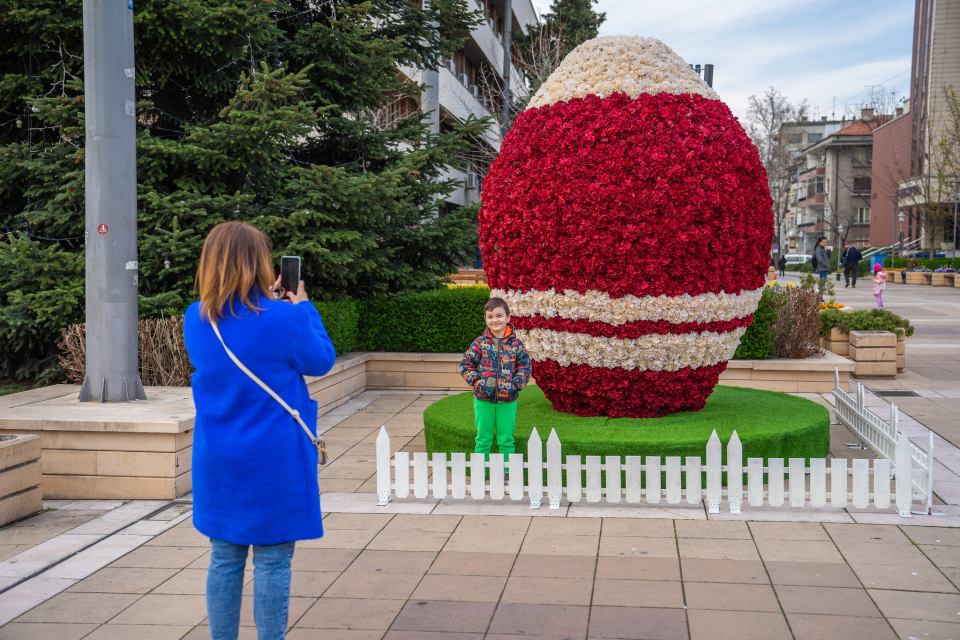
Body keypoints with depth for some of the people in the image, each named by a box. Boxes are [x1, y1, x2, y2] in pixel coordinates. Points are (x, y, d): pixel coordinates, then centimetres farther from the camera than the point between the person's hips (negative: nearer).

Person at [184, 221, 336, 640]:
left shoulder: (195, 319, -1)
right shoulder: (285, 318, -17)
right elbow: (322, 361, -1)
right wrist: (303, 308, 10)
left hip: (218, 464, 5)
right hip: (275, 463, -5)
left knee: (224, 559, 15)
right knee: (272, 562, 4)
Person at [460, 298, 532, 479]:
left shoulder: (516, 344, -1)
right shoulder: (480, 343, -1)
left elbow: (525, 366, 4)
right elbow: (465, 364, 4)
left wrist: (517, 384, -9)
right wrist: (475, 381, -8)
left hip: (508, 400, 0)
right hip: (483, 399, 0)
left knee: (506, 440, 8)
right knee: (483, 439, 9)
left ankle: (507, 471, 20)